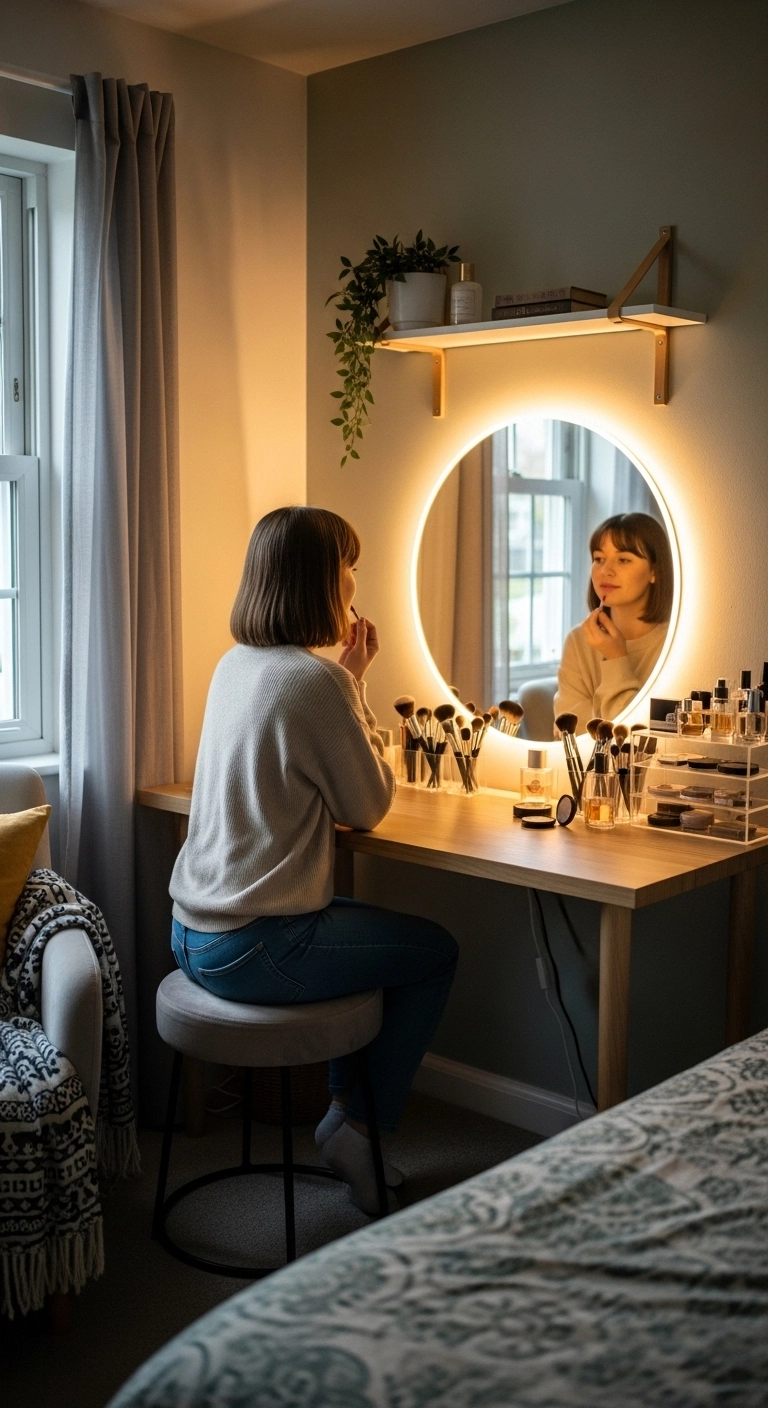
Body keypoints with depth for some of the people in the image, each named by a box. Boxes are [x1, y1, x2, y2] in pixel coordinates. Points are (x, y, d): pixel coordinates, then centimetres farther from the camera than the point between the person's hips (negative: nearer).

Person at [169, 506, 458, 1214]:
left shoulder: (233, 665, 7)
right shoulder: (317, 680, -19)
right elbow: (369, 807, -8)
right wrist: (356, 683, -3)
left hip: (193, 935, 9)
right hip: (255, 949, -9)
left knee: (375, 927, 29)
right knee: (436, 951, 11)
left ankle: (343, 1106, 33)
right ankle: (362, 1129, 18)